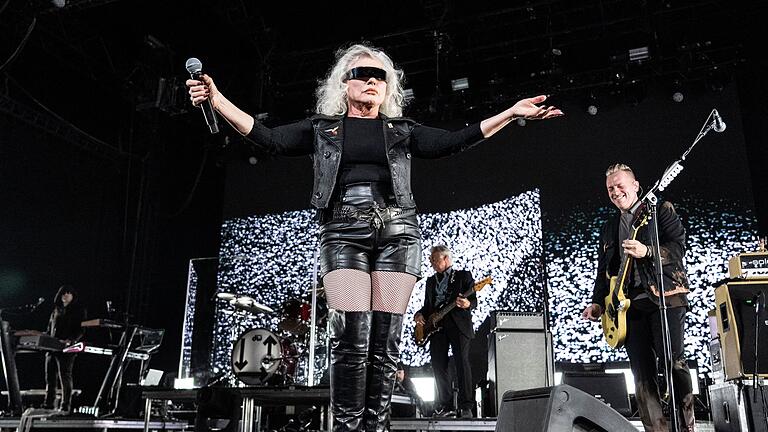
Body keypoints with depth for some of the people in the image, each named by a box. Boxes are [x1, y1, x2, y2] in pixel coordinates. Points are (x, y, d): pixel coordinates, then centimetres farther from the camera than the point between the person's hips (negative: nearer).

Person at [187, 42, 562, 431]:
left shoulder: (402, 131, 19)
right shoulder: (322, 128, 17)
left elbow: (453, 142, 9)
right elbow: (269, 139, 7)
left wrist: (510, 113, 2)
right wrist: (218, 100, -4)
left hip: (396, 233, 2)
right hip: (343, 234, -1)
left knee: (385, 341, -4)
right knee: (351, 337, -15)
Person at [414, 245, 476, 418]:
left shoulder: (463, 276, 8)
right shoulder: (430, 281, 24)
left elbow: (474, 300, 1)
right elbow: (427, 304, 24)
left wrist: (467, 304, -22)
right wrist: (420, 314, 3)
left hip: (458, 324, -5)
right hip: (436, 325, 5)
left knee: (462, 363, -11)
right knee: (438, 366, 0)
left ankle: (466, 407, -8)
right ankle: (446, 406, 7)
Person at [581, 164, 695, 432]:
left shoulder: (661, 209, 8)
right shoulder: (608, 229, 23)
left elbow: (678, 246, -4)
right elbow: (603, 271, 22)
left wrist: (647, 252, -20)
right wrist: (598, 302, 9)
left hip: (665, 296, -5)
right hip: (629, 304, 5)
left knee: (672, 361, -14)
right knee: (642, 373, 0)